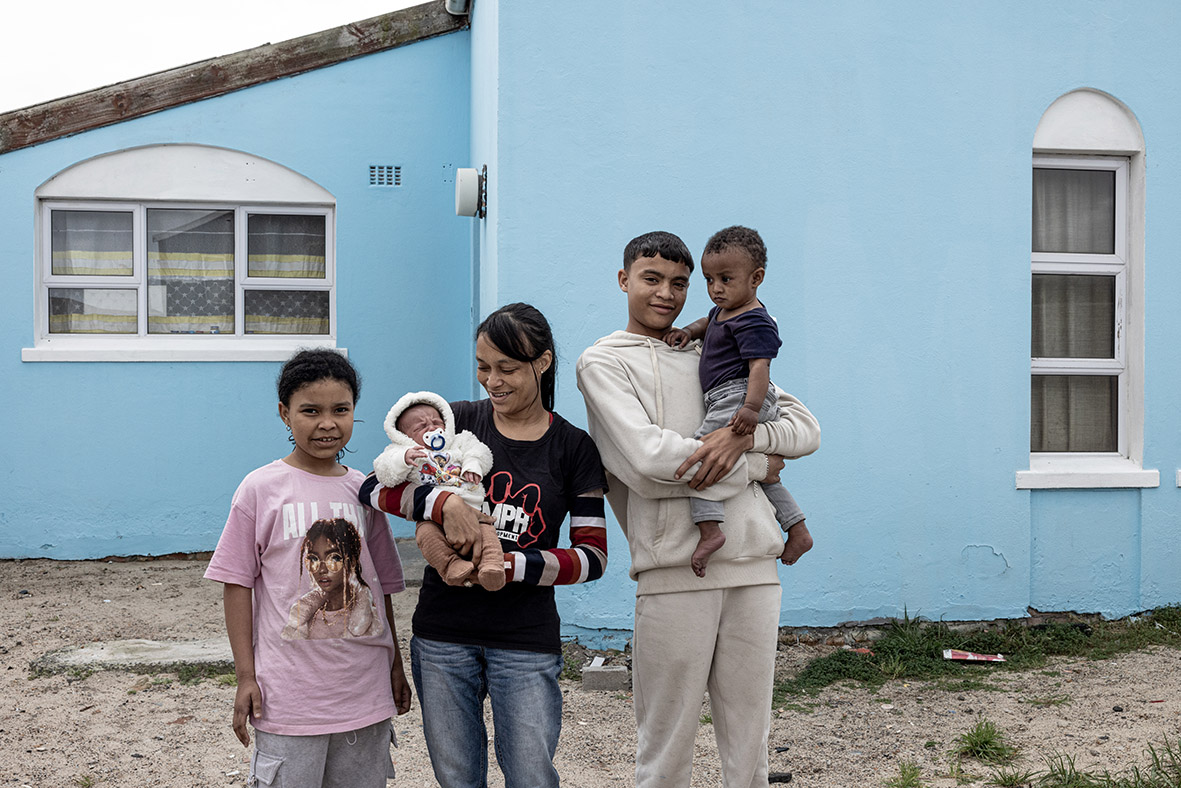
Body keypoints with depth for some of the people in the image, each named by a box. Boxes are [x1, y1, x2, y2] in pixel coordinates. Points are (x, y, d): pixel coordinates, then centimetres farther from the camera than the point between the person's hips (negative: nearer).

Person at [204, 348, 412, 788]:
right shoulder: (261, 489, -4)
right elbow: (237, 585, -2)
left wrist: (395, 667, 15)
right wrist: (245, 677, -5)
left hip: (365, 692, 4)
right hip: (289, 696, -4)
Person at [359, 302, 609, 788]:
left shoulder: (573, 448, -1)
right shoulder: (457, 421, 1)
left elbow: (592, 555, -2)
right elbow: (376, 485, -7)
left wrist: (517, 566, -18)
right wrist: (444, 503, -24)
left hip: (526, 640, -1)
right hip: (443, 634, 2)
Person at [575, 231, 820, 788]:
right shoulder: (603, 361, 6)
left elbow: (806, 428, 13)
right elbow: (648, 459, -10)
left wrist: (743, 435, -9)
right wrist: (758, 467, -1)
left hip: (753, 562, 5)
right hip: (675, 569, -4)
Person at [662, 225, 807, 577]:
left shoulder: (753, 322, -13)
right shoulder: (723, 312, 17)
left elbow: (760, 366, -24)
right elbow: (709, 322, 40)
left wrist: (751, 407, -37)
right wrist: (689, 331, 20)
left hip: (736, 398, -11)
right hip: (730, 401, 11)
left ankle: (709, 529, -32)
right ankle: (797, 529, 29)